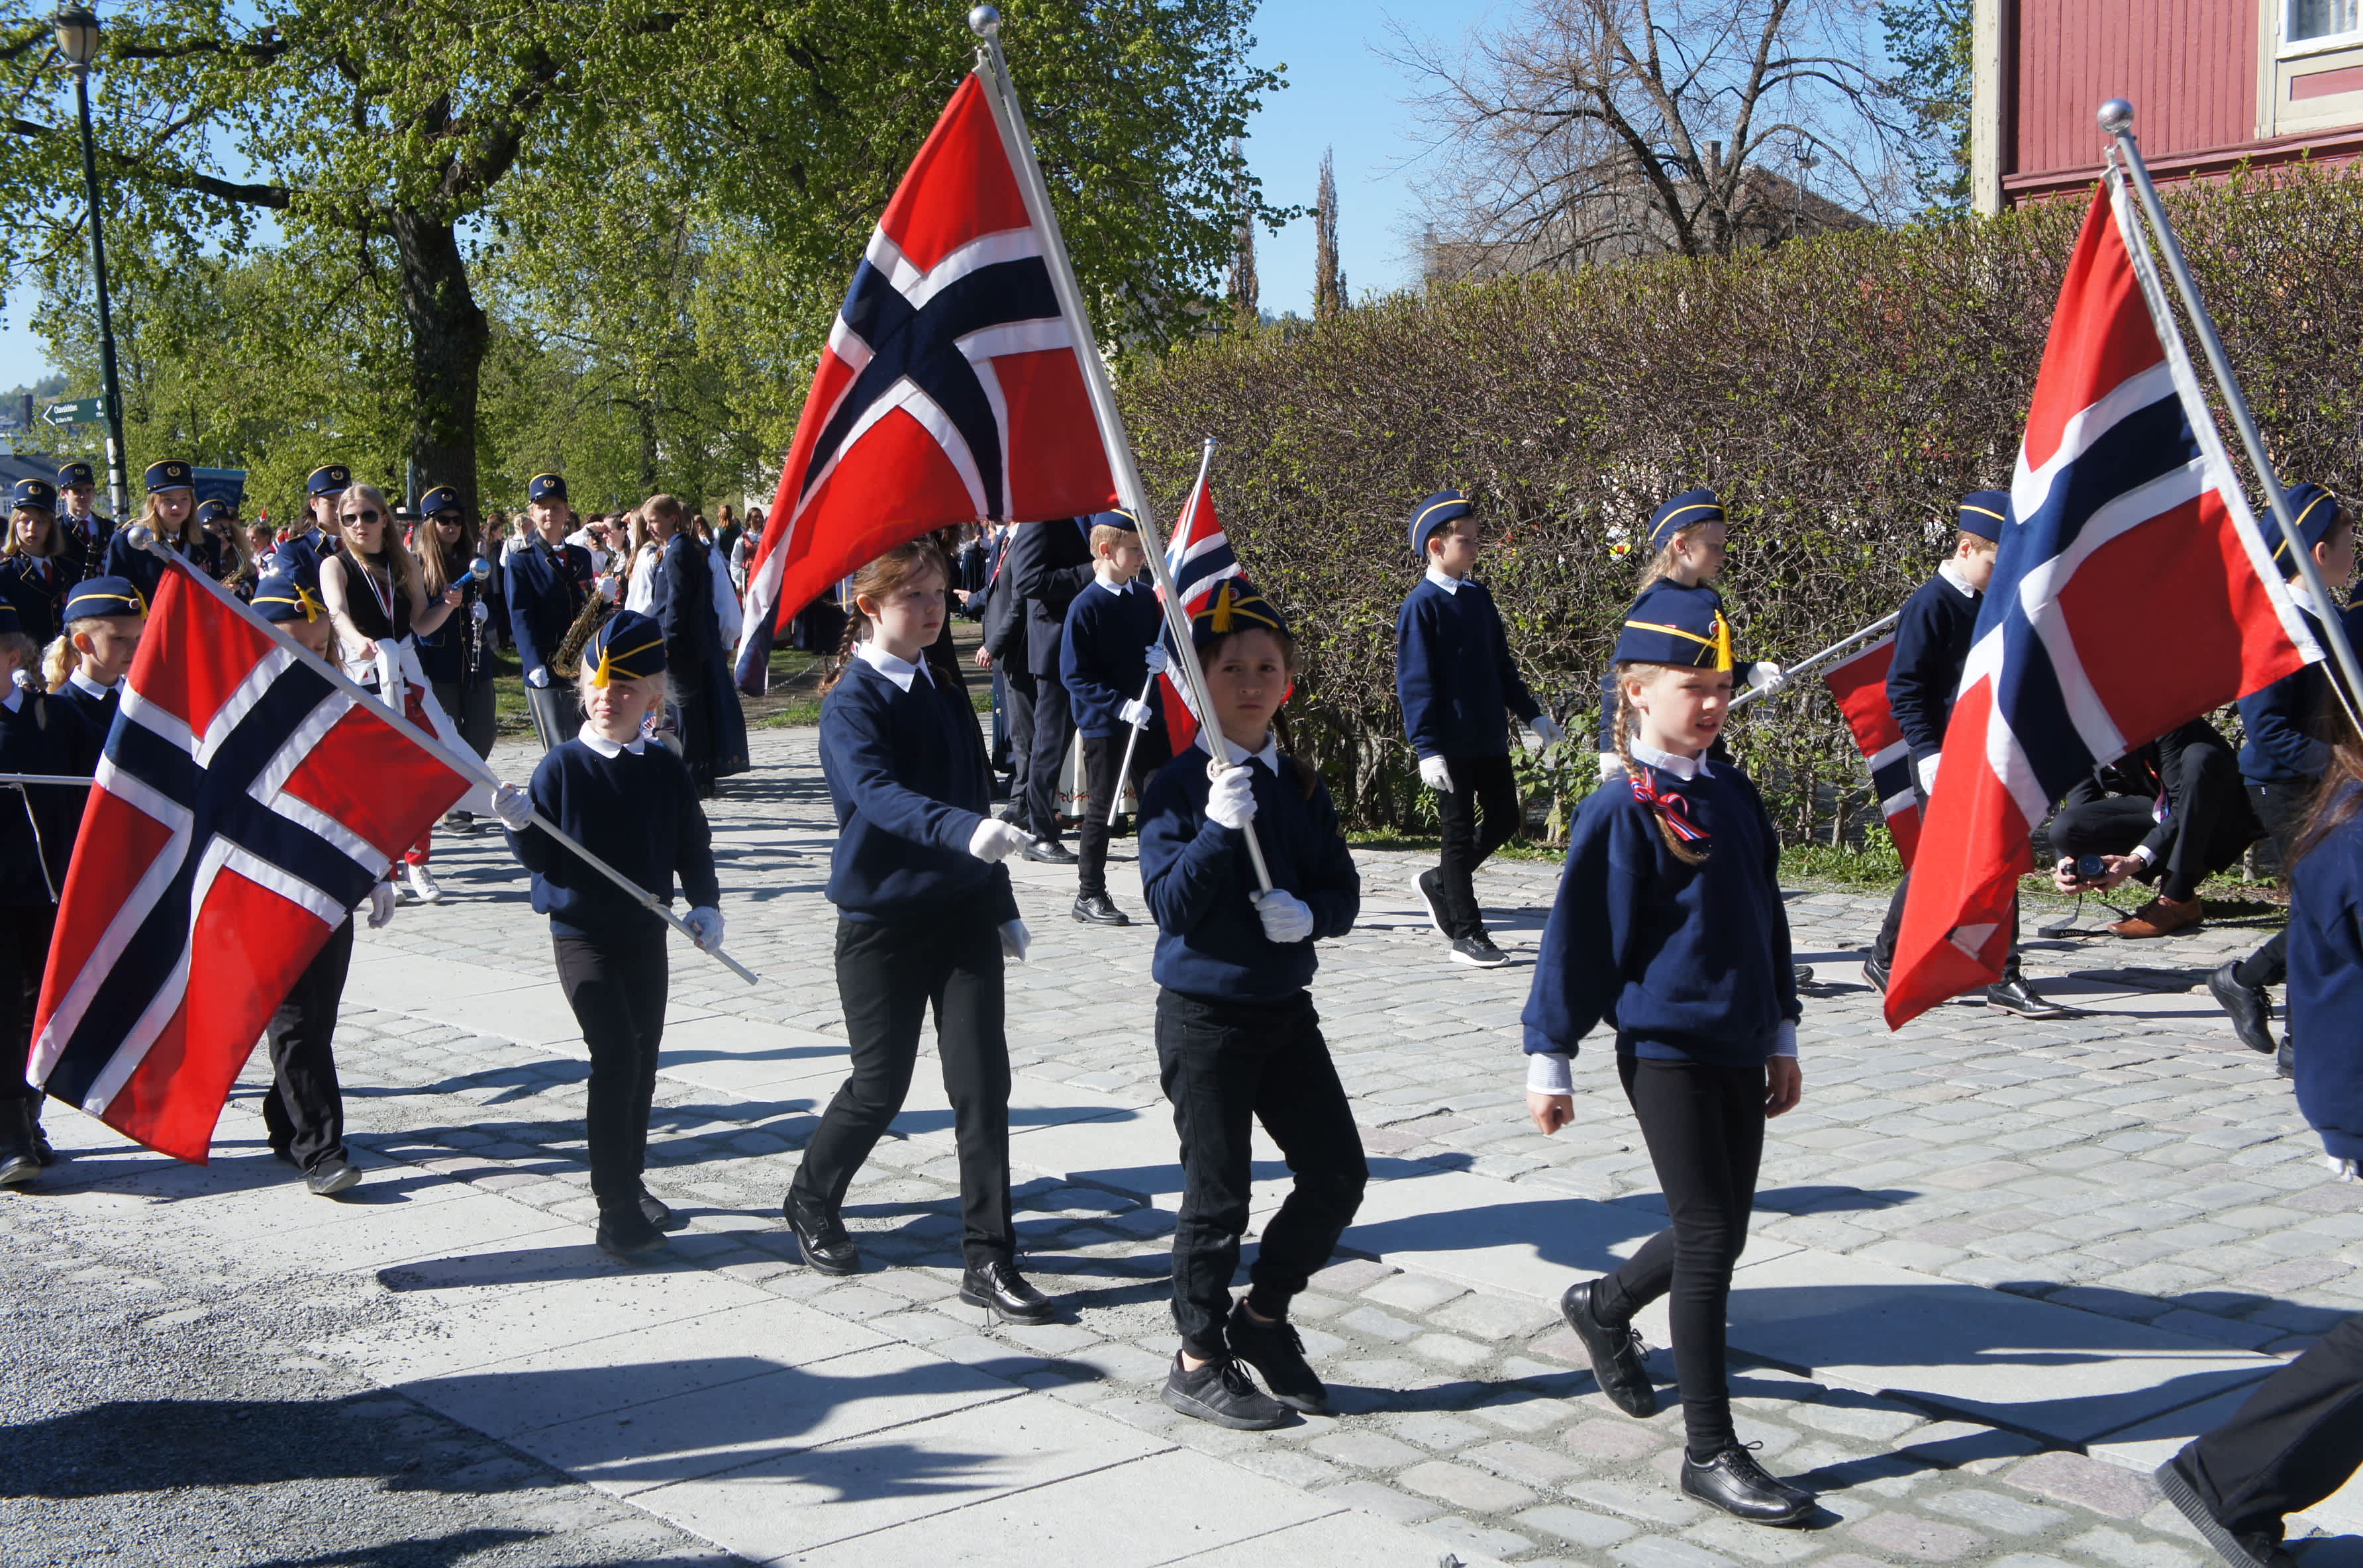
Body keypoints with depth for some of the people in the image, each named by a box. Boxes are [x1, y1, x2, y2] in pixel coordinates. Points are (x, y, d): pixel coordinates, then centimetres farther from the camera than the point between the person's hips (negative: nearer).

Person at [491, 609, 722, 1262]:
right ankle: (616, 1210, -11)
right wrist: (518, 824, -27)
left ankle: (630, 1179, 31)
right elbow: (543, 857, -8)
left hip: (646, 933, 4)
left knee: (644, 1059, 12)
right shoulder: (562, 767, -8)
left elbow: (693, 845, 7)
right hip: (581, 933, -4)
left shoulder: (665, 770, 2)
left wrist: (705, 905, -6)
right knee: (616, 1055, -15)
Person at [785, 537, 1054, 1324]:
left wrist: (1001, 903, 19)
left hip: (963, 912, 6)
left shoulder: (944, 691, 10)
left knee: (982, 1080, -2)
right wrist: (965, 831, -48)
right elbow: (876, 795, -32)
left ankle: (989, 1259, 5)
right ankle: (812, 1202, 33)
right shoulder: (853, 703, -13)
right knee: (880, 1084, 5)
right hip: (884, 919, -5)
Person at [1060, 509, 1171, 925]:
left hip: (1148, 718, 5)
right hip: (1102, 724, -5)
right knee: (1102, 809, 2)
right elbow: (1074, 675, -13)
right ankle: (1089, 895, 13)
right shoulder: (1086, 606, -12)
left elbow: (1164, 640, 19)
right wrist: (1120, 704, -21)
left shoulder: (1146, 597, 5)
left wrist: (1165, 655, -5)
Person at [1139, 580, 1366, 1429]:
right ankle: (1200, 1360, 20)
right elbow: (1170, 904, -17)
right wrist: (1219, 829, -30)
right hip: (1203, 1015, -5)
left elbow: (1344, 890, 7)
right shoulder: (1176, 787, -9)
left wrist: (1310, 913, -14)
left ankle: (1262, 1317, 25)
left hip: (1285, 1009, 6)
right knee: (1218, 1194, 2)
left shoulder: (1301, 787, 6)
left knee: (1338, 1172, 5)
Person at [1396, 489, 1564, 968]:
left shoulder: (1478, 596, 11)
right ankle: (1465, 936, 10)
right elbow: (1415, 683, -14)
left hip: (1490, 739, 7)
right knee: (1460, 833, 0)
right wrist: (1427, 749, -19)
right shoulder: (1421, 605, -11)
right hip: (1451, 745, -7)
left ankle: (1438, 883, 30)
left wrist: (1532, 714, 16)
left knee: (1505, 820, 10)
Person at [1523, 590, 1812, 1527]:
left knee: (1719, 1235, 14)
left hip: (1738, 1050, 7)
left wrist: (1780, 1037, 18)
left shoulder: (1733, 795, 9)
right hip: (1665, 1050, -7)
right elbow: (1579, 938, -10)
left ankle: (1602, 1308, 43)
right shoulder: (1622, 810, -12)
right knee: (1709, 1237, -6)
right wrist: (1549, 1062, -8)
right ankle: (1710, 1454, 3)